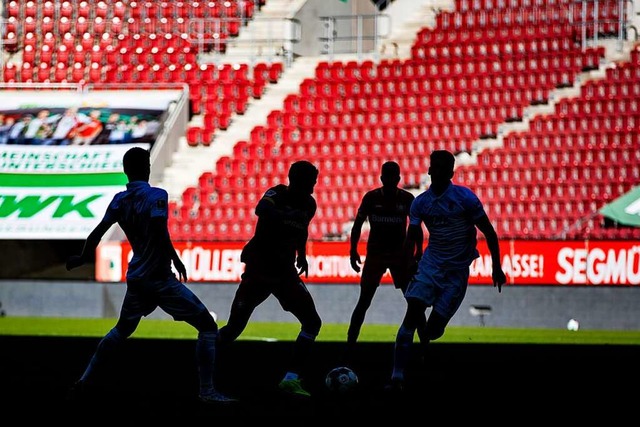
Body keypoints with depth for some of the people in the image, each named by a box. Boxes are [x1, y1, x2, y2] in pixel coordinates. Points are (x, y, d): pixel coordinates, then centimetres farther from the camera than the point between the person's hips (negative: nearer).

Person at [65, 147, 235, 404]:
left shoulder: (120, 200, 7)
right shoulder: (156, 196, -11)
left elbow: (98, 232, 12)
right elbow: (160, 234, -23)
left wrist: (83, 258, 28)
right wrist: (176, 260, -11)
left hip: (135, 279, 7)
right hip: (160, 278, -7)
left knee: (122, 330, 29)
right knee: (207, 325, -2)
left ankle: (84, 380, 25)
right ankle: (207, 391, -11)